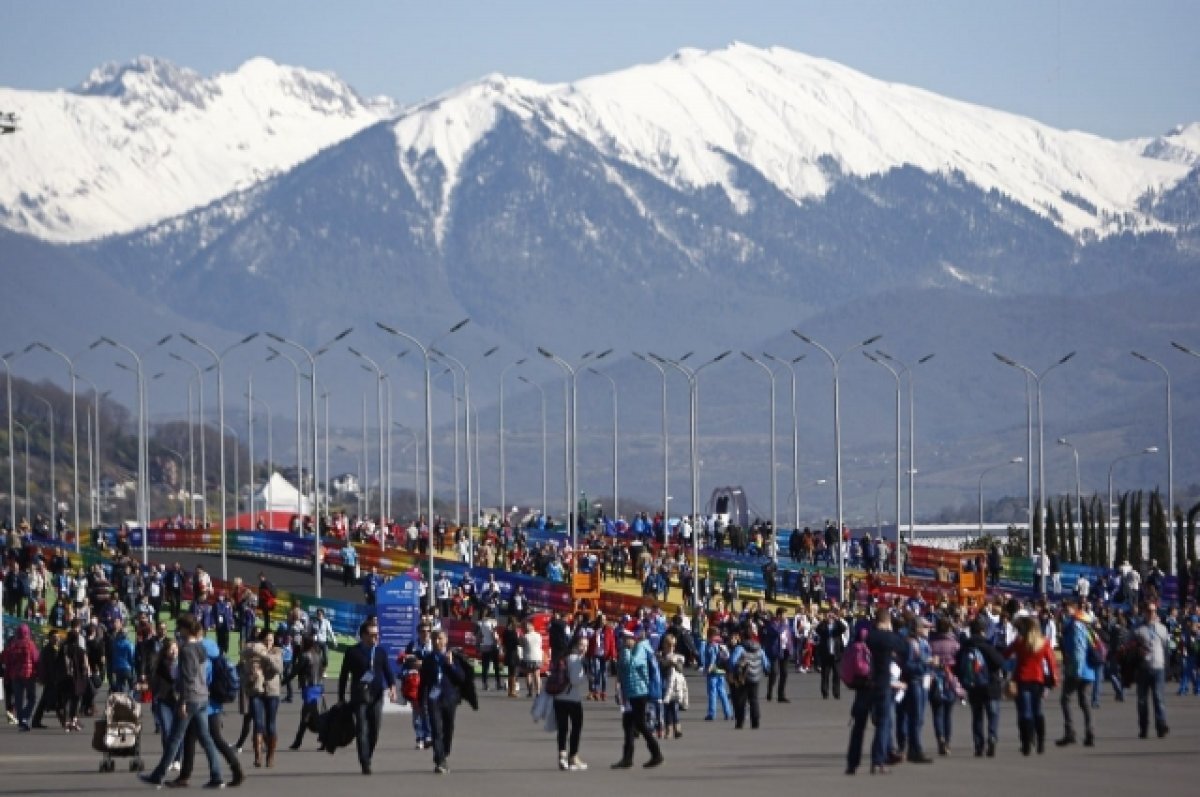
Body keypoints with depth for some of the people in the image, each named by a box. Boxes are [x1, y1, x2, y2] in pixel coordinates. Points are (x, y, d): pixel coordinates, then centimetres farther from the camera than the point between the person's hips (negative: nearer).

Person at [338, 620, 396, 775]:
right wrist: (341, 698, 3)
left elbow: (387, 671, 8)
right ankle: (365, 764, -9)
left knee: (374, 731, 4)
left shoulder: (381, 652, 10)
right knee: (362, 731, -9)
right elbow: (344, 676, 4)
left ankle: (367, 761, 20)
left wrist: (392, 686, -12)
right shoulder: (353, 652, 0)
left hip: (376, 697, 3)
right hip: (359, 697, -3)